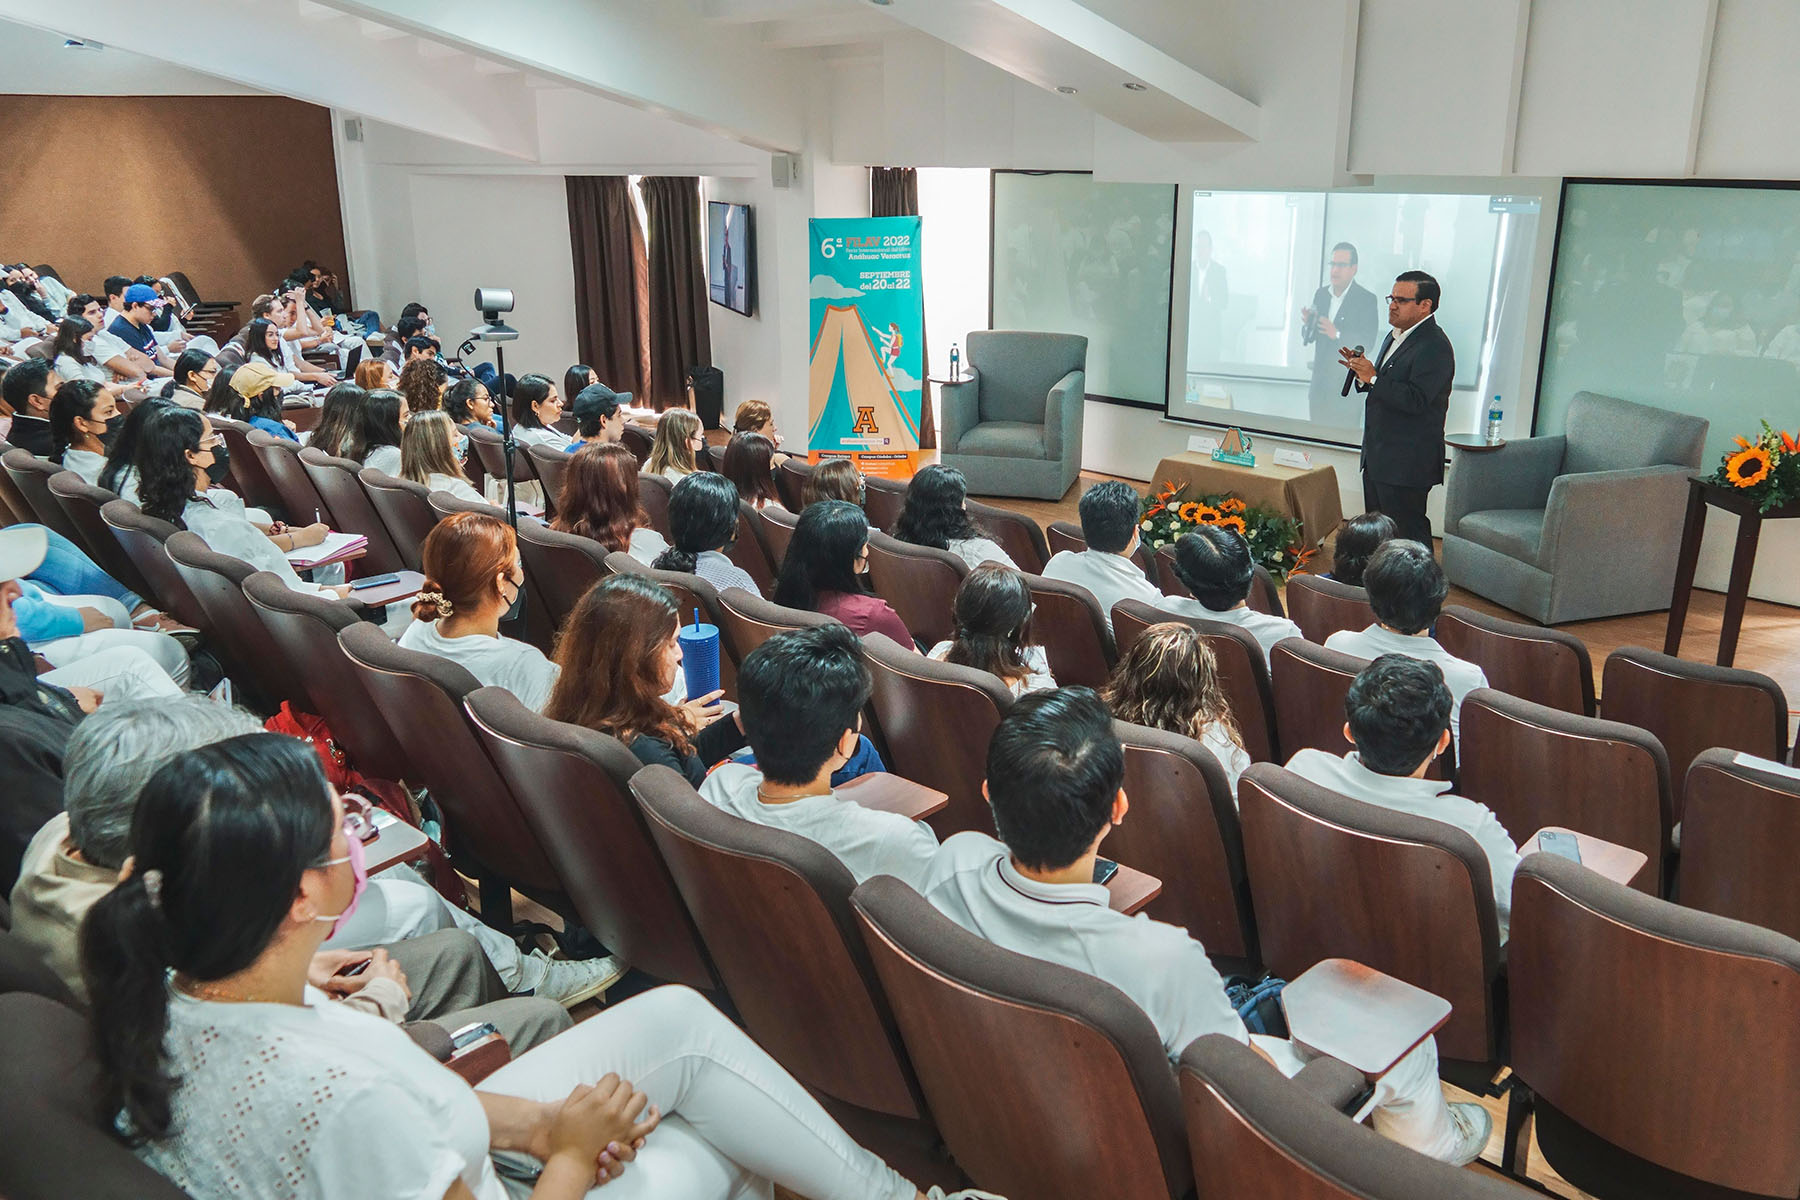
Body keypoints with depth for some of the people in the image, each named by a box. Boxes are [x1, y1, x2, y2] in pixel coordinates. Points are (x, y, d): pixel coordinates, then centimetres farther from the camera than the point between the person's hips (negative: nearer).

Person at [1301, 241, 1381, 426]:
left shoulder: (1366, 299, -7)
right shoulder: (1321, 294, 10)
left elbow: (1368, 342, -15)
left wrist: (1337, 334, -30)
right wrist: (1307, 322, -11)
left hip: (1347, 389, -5)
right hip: (1320, 384, 5)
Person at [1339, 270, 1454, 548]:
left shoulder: (1434, 346, -17)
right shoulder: (1395, 336, 15)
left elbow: (1415, 400, -26)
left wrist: (1372, 378, -22)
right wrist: (1362, 373, 4)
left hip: (1406, 463, -10)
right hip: (1379, 459, 10)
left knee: (1407, 532, -6)